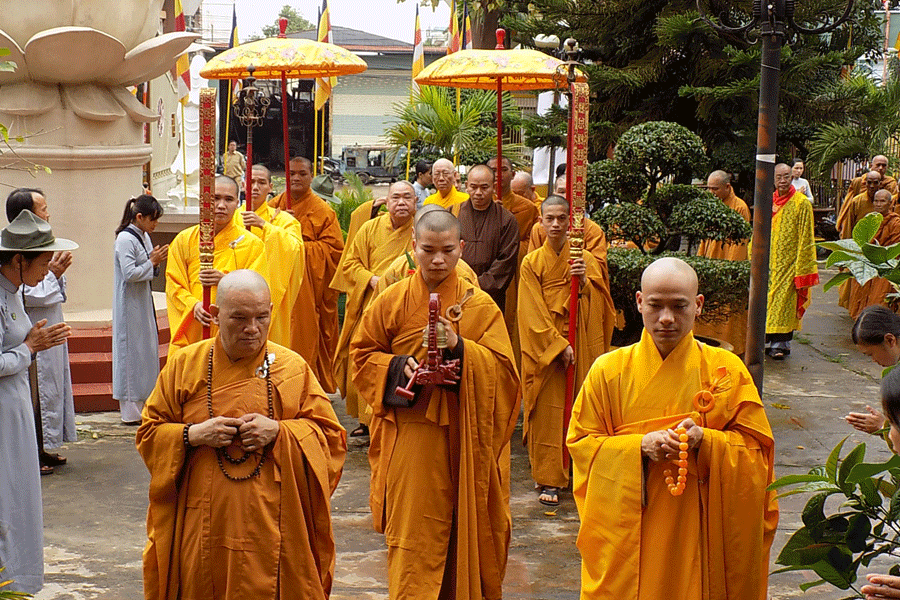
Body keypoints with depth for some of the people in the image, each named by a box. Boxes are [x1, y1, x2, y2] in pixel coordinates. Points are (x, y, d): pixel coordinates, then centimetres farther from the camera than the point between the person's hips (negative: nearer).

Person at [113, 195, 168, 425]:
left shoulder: (144, 237, 11)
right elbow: (130, 273, -22)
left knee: (147, 351, 12)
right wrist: (153, 262, -15)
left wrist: (155, 262, -1)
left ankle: (143, 404, 21)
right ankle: (130, 410, 2)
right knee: (132, 353, -4)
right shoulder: (125, 239, -16)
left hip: (143, 302, 9)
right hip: (130, 305, -9)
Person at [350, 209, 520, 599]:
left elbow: (503, 369, -4)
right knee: (414, 536, 0)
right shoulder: (392, 301, 2)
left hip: (464, 436, 0)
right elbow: (362, 355, 7)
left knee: (463, 526, 8)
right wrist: (399, 368, -12)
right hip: (410, 436, 0)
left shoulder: (480, 305, 0)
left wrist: (459, 348, -20)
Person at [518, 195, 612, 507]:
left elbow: (599, 303, -1)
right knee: (546, 411, -1)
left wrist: (584, 281, -18)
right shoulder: (532, 263, 0)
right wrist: (558, 344, -13)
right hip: (543, 347, -2)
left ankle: (574, 471, 17)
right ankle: (549, 480, 5)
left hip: (580, 345, 2)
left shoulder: (585, 260, 6)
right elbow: (533, 313, -6)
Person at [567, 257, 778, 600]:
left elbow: (756, 446, 0)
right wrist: (640, 445, -17)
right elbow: (580, 443, 0)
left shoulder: (726, 370, -1)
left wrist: (703, 440, -19)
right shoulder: (609, 370, -1)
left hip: (698, 531, 0)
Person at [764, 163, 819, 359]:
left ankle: (780, 344, -2)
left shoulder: (802, 203, -5)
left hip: (789, 262, -5)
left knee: (784, 301, -6)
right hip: (769, 262, 5)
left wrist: (802, 268, -10)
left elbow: (805, 239, -6)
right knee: (767, 299, 5)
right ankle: (768, 341, 14)